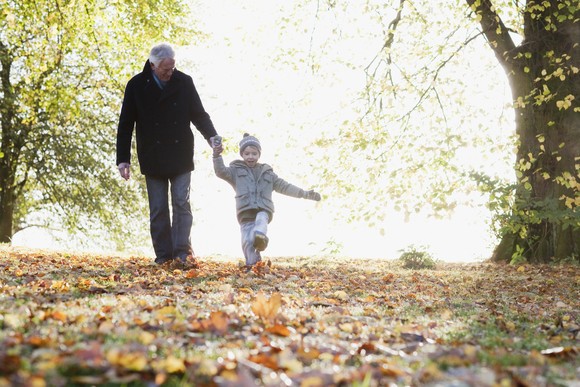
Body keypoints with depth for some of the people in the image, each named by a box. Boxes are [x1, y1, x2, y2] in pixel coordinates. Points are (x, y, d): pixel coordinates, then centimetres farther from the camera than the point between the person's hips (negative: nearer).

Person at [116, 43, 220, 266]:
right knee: (158, 209, 3)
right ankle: (163, 254, 9)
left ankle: (182, 252, -5)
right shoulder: (137, 86, -2)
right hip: (152, 159, 0)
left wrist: (211, 136, -11)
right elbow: (125, 125, 3)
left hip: (180, 157, 0)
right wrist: (123, 159, 0)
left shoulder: (184, 82, 0)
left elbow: (198, 113, 8)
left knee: (181, 203, -6)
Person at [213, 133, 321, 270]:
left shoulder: (267, 173, 24)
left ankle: (261, 238, -63)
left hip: (263, 211, 0)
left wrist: (305, 194, 19)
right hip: (245, 213, 0)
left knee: (261, 221, -36)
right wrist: (217, 156, -17)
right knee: (247, 241, -16)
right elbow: (221, 172, 1)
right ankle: (252, 266, -4)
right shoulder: (236, 170, 18)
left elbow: (284, 187, 24)